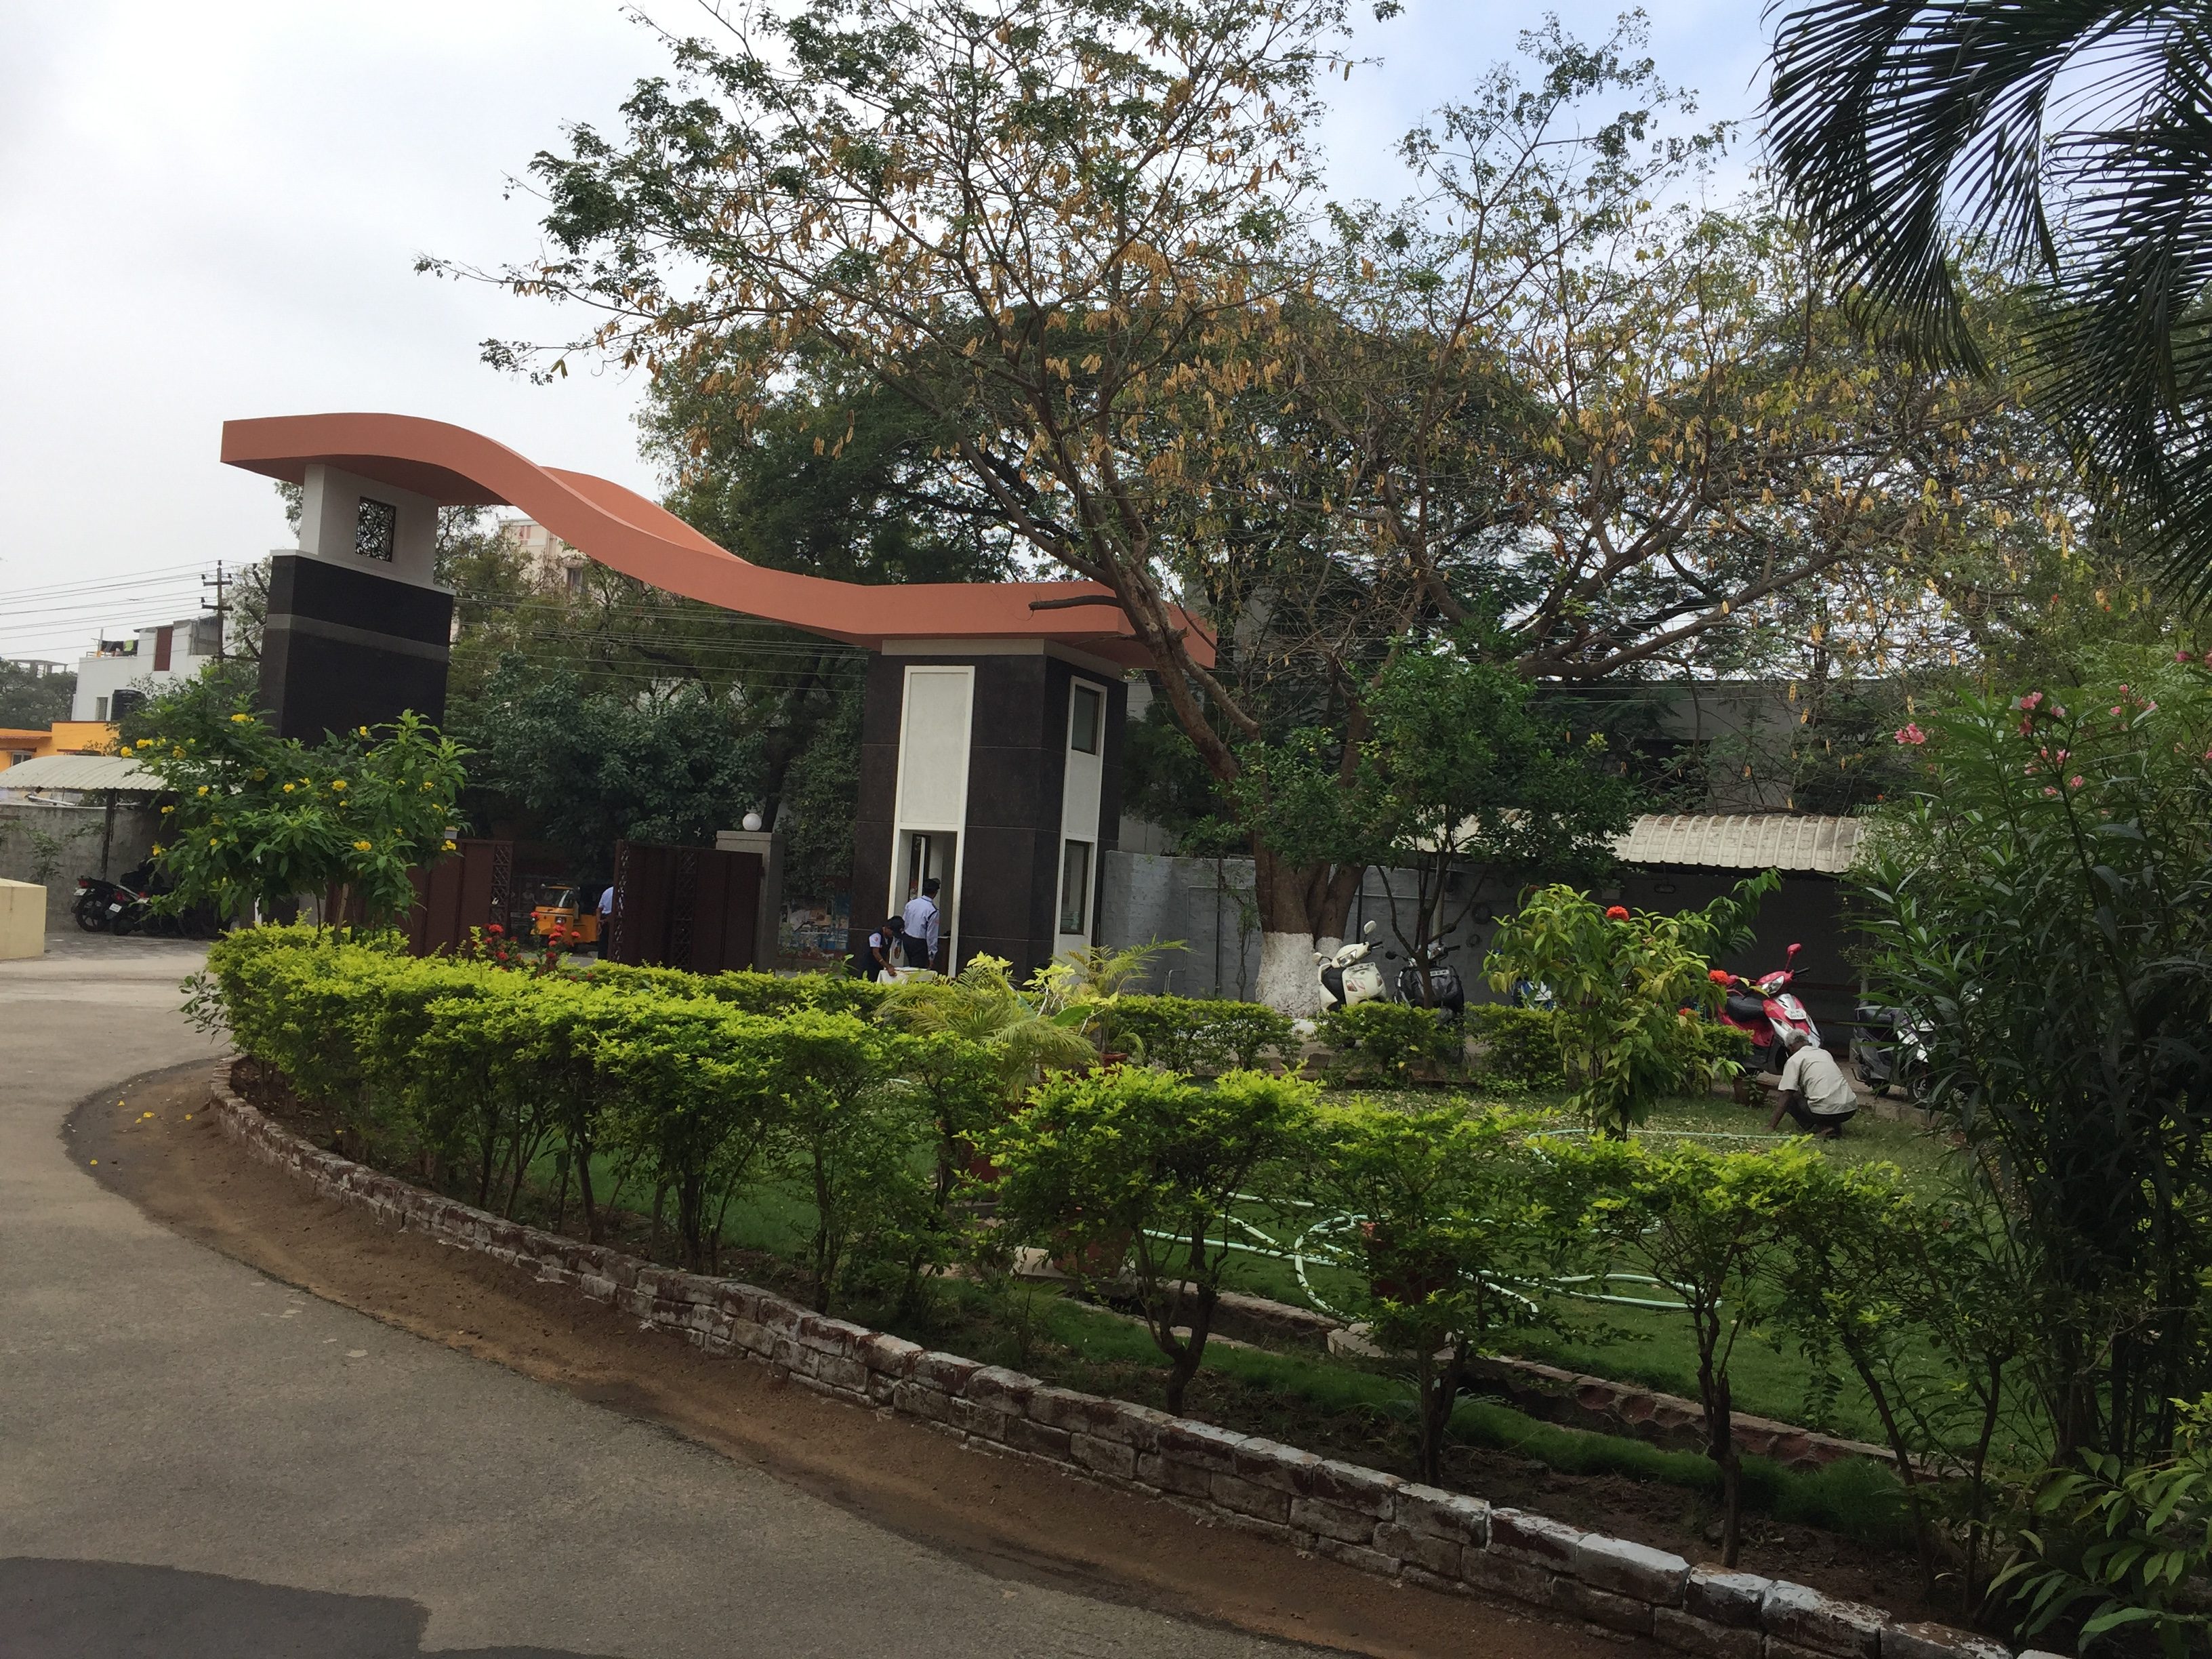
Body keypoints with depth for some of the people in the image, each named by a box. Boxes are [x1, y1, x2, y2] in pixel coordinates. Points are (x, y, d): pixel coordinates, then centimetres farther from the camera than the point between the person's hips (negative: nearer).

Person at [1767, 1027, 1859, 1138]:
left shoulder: (1794, 1060, 4)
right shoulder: (1825, 1053, 24)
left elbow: (1786, 1095, -2)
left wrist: (1772, 1125, 1)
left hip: (1825, 1111, -6)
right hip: (1850, 1109, 7)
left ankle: (1823, 1127, -2)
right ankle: (1834, 1124, 11)